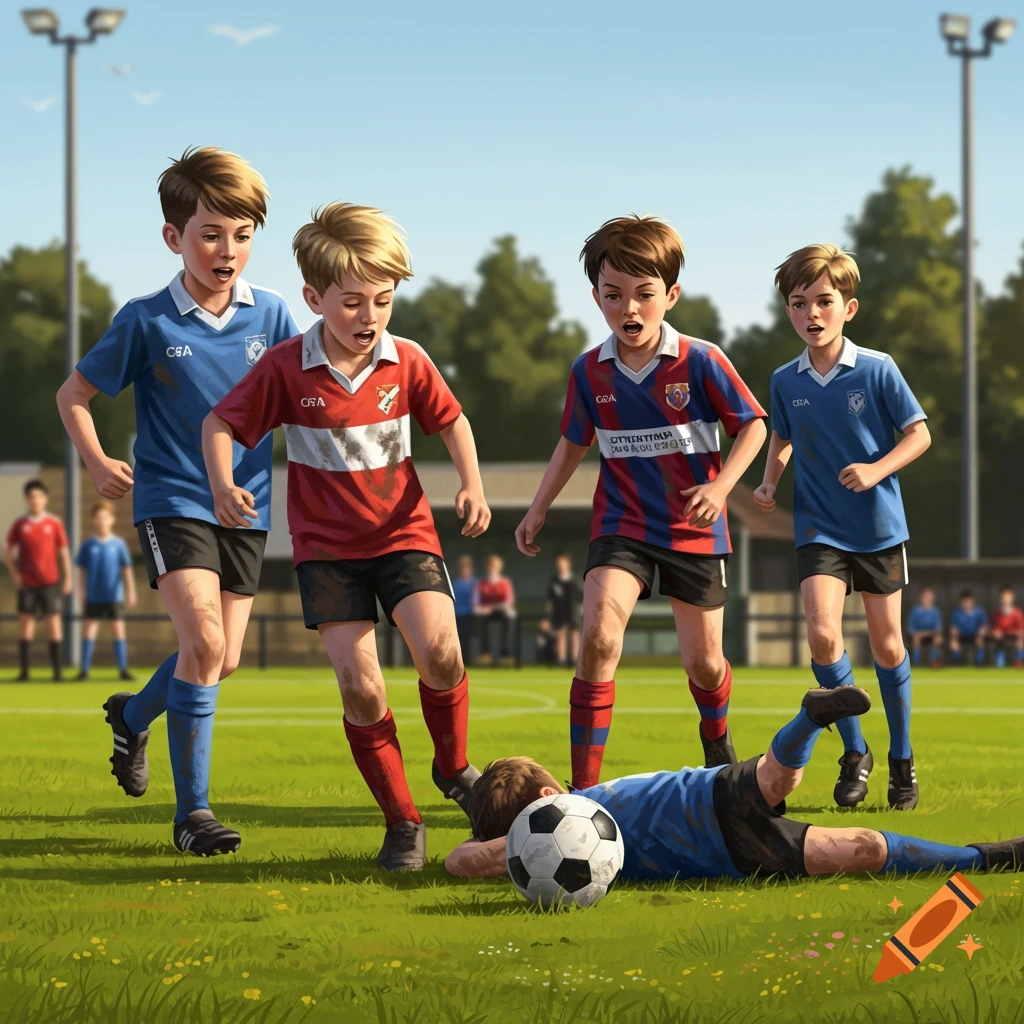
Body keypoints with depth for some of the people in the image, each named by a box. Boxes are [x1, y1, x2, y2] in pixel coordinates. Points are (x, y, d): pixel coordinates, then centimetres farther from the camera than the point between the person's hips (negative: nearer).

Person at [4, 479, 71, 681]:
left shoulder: (54, 524, 1)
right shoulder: (19, 524, 3)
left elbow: (63, 552, 5)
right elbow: (8, 551, 9)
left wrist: (67, 578, 0)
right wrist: (14, 573, -2)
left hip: (50, 582, -1)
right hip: (26, 583, 1)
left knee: (53, 623, -2)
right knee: (25, 623, 2)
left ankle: (57, 670, 1)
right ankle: (24, 671, 4)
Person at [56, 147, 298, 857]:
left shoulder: (270, 314, -1)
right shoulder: (147, 322, -8)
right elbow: (74, 393, 4)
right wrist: (97, 463, -9)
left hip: (247, 504, 4)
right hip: (172, 500, -4)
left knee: (224, 660, 8)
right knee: (203, 639, -20)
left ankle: (134, 715, 41)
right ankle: (193, 810, -11)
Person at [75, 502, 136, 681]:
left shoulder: (118, 545, -2)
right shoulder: (88, 546, 0)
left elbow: (127, 569, -2)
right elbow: (82, 570, 6)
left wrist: (130, 592, -7)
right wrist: (82, 592, 4)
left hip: (114, 597, -1)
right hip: (93, 597, 1)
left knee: (118, 630, 1)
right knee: (89, 630, 0)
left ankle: (123, 670, 6)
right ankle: (84, 670, 4)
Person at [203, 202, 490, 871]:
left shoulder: (407, 362, -5)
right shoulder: (286, 369, -10)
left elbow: (451, 420, 11)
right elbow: (221, 422, -2)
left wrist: (472, 486, -3)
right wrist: (223, 487, -19)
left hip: (402, 532, 1)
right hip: (326, 546, -1)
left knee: (439, 650, -20)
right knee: (359, 685, -9)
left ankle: (454, 767, 8)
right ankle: (402, 822, 4)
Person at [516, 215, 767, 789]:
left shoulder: (701, 363, -12)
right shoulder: (590, 373, -3)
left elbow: (753, 424, -4)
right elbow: (574, 442, 14)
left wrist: (720, 486, -17)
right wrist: (540, 508, 12)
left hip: (695, 531, -1)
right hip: (622, 527, 1)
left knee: (704, 663, 8)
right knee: (600, 635, -22)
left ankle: (718, 742, 45)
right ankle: (584, 787, -19)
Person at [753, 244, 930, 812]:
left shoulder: (877, 369, -10)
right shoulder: (785, 381, -1)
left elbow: (919, 433, -6)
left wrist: (876, 470, -21)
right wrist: (769, 481, 0)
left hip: (880, 527, -1)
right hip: (819, 527, 1)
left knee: (887, 645, 7)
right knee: (822, 634, -17)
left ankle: (902, 758, 26)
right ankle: (854, 752, 1)